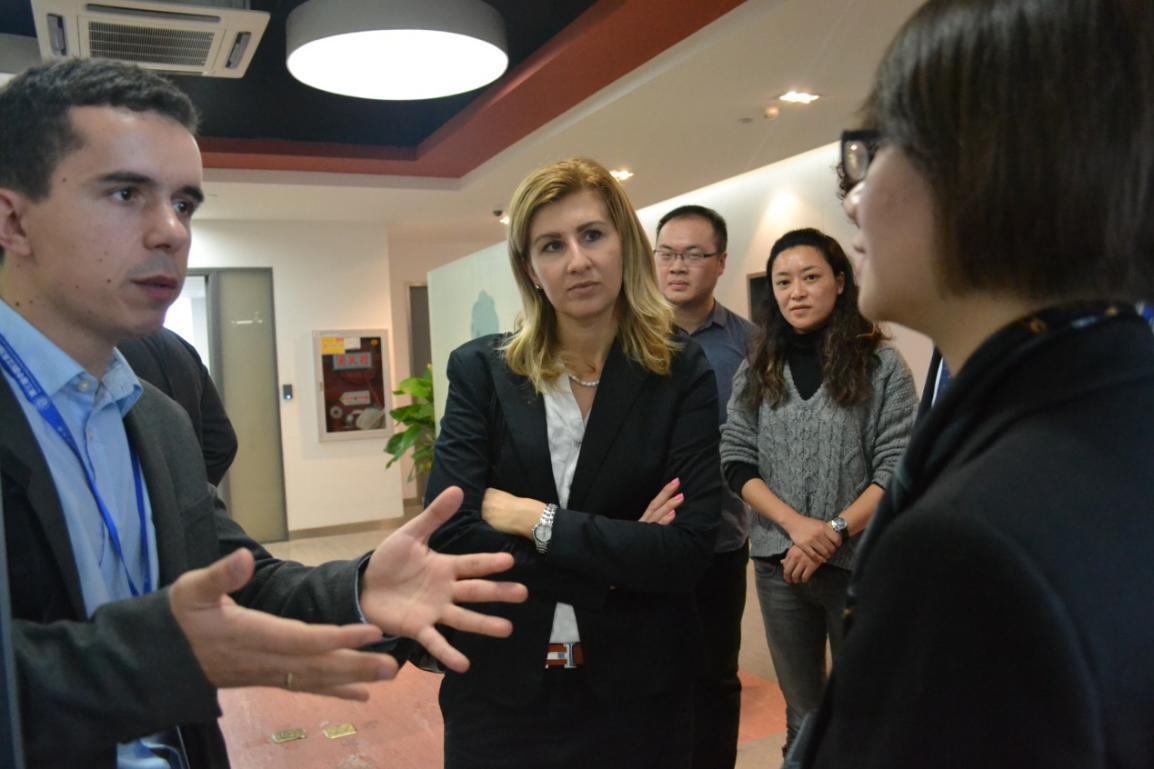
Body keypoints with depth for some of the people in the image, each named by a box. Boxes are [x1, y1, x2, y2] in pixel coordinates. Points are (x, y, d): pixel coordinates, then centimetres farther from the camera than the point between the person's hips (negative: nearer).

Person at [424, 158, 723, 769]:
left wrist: (535, 519, -16)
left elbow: (687, 552, -15)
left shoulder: (682, 374, -7)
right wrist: (618, 561, -15)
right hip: (502, 687, 0)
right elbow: (448, 538, -14)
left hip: (637, 692, 0)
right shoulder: (481, 370, -6)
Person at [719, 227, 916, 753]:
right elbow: (736, 460, 1)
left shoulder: (881, 366, -4)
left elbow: (897, 469, -8)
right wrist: (796, 524, -13)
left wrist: (835, 532, -18)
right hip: (779, 564, 3)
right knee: (802, 719, 16)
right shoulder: (755, 371, 5)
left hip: (859, 564, -2)